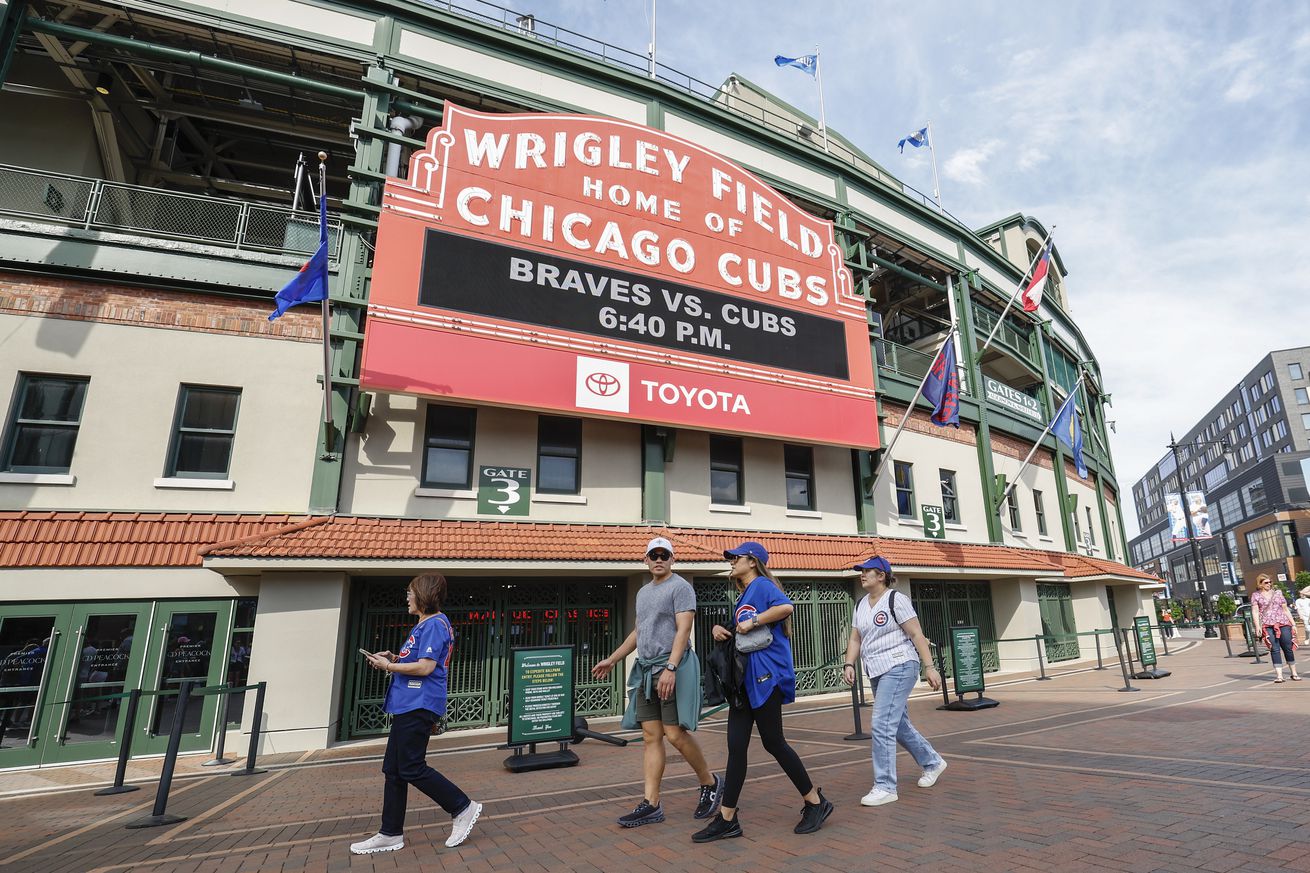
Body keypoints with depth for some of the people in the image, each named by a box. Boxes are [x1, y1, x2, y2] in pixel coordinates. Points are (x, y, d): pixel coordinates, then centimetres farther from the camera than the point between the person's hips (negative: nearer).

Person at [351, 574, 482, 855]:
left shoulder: (434, 624, -15)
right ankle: (390, 834, 22)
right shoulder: (426, 624, 18)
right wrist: (394, 658, 10)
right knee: (394, 769, 13)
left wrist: (388, 666, -12)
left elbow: (425, 667, -22)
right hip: (409, 705, 11)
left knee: (412, 769, -6)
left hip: (418, 706, -11)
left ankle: (463, 808, 5)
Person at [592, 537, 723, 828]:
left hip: (673, 668, -7)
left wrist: (670, 668, -25)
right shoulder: (643, 592, 18)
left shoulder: (680, 587, -6)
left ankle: (710, 783, 14)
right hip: (646, 670, 7)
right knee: (651, 736, 6)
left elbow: (683, 630, -15)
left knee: (675, 733, -8)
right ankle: (651, 804, 11)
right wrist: (611, 660, 25)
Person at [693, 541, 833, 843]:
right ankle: (727, 819, 11)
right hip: (746, 677, 9)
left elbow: (786, 607, -26)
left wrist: (753, 621, -23)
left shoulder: (762, 585, -8)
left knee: (773, 742, 1)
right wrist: (719, 629, 3)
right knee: (736, 746, 6)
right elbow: (737, 632, 23)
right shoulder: (743, 595, 20)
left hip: (766, 674, -9)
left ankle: (816, 802, 19)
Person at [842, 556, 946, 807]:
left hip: (899, 668, -8)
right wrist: (849, 665, 0)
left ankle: (885, 787, -3)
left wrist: (929, 666, -15)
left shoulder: (895, 599, -10)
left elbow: (917, 635, -11)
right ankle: (932, 762, 39)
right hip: (878, 672, 8)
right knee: (898, 724, 18)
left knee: (882, 726, -12)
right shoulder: (861, 604, 11)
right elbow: (855, 639, 12)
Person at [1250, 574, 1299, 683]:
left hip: (1283, 624, 3)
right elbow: (1255, 612, 0)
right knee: (1275, 649, -6)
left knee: (1288, 648, 4)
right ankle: (1279, 675, -6)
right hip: (1268, 626, -2)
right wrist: (1257, 626, -9)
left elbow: (1286, 609, 17)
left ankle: (1294, 674, 18)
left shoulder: (1277, 593, 13)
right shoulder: (1256, 595, 6)